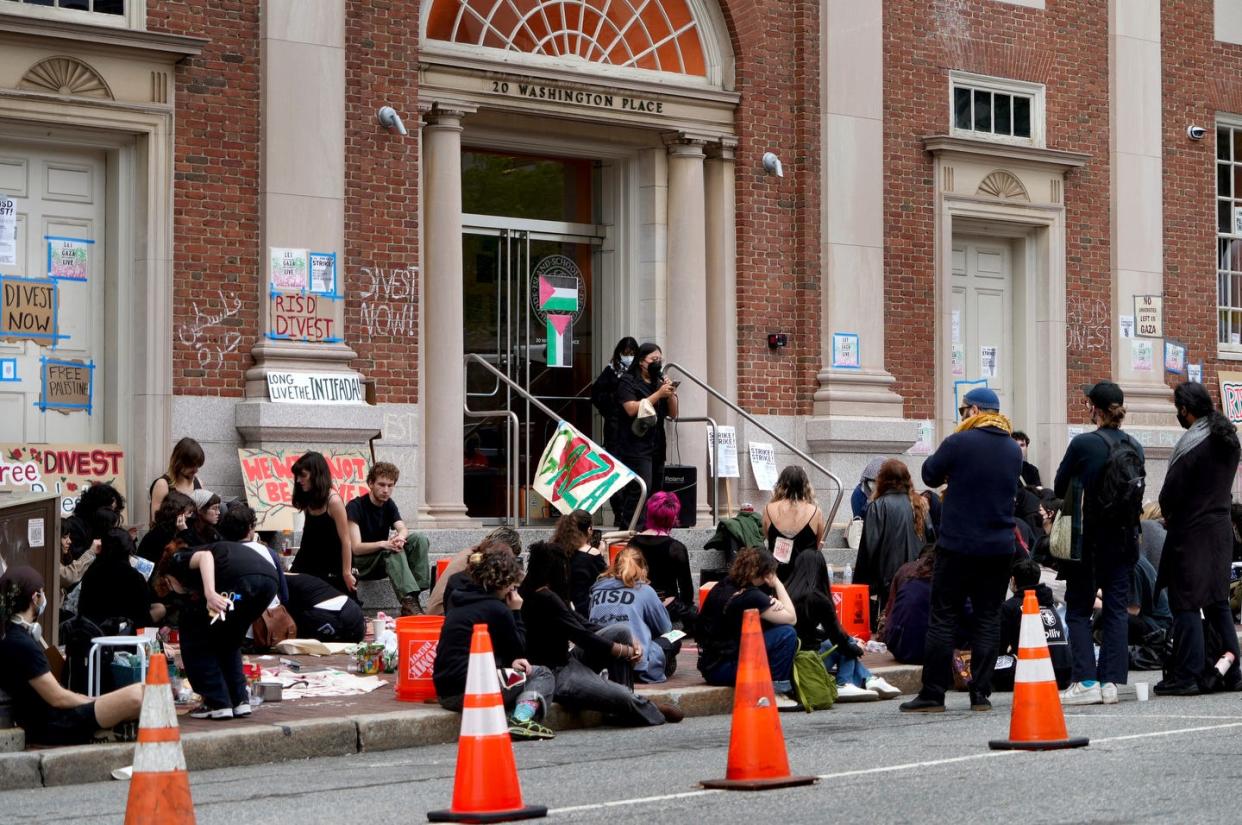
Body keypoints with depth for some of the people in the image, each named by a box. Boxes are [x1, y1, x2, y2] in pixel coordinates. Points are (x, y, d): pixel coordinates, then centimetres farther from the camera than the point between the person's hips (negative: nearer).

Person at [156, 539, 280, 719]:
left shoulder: (177, 560, 22)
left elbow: (205, 556, -4)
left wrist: (210, 593, -18)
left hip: (240, 580, -7)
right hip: (269, 579, 7)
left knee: (195, 638, 15)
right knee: (227, 641, 29)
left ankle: (217, 703, 12)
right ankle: (239, 700, 23)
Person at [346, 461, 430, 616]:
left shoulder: (389, 504, 8)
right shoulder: (355, 507, -15)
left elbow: (403, 529, -7)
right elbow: (356, 548, -22)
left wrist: (400, 537, -32)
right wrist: (383, 544, -38)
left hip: (385, 560, 7)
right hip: (361, 565, -7)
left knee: (420, 540, -15)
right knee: (393, 549, -34)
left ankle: (415, 593, -28)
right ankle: (408, 602, -47)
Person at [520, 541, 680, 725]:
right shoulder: (546, 600, -19)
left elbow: (584, 626, 10)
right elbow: (583, 637, -17)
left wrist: (630, 642, -2)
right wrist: (628, 651, -5)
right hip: (554, 676, -11)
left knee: (622, 631, 4)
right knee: (622, 697, -26)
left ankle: (624, 705, 2)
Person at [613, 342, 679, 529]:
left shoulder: (659, 382, 18)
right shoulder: (628, 382, 0)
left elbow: (673, 414, 18)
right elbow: (632, 409, -14)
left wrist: (671, 394, 0)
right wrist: (658, 394, -14)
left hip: (657, 445, 7)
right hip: (636, 445, -7)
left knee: (656, 491, 3)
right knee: (640, 490, -17)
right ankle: (629, 529, -17)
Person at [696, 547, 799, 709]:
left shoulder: (726, 584, 7)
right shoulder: (749, 596, -18)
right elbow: (791, 618, -11)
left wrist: (773, 603, -6)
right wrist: (777, 583, -4)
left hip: (710, 664, 9)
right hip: (721, 669, -9)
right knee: (787, 634, -13)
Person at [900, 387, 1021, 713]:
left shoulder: (959, 443, -10)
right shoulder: (1013, 450, 8)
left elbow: (930, 475, 2)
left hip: (957, 545, -4)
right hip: (999, 548, 4)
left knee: (943, 618, 1)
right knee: (989, 619, 8)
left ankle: (932, 695, 1)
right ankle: (981, 694, 5)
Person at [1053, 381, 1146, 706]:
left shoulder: (1083, 444, -13)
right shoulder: (1135, 447, 2)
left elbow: (1059, 488, -1)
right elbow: (1138, 494, 14)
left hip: (1088, 537, -5)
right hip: (1124, 538, 5)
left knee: (1078, 610, 4)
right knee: (1116, 609, 8)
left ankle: (1086, 682, -4)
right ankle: (1110, 682, 6)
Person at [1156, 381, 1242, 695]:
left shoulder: (1192, 444, -18)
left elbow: (1171, 492, -13)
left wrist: (1167, 515, 4)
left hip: (1192, 532, -8)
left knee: (1185, 602, -3)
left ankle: (1187, 675, -3)